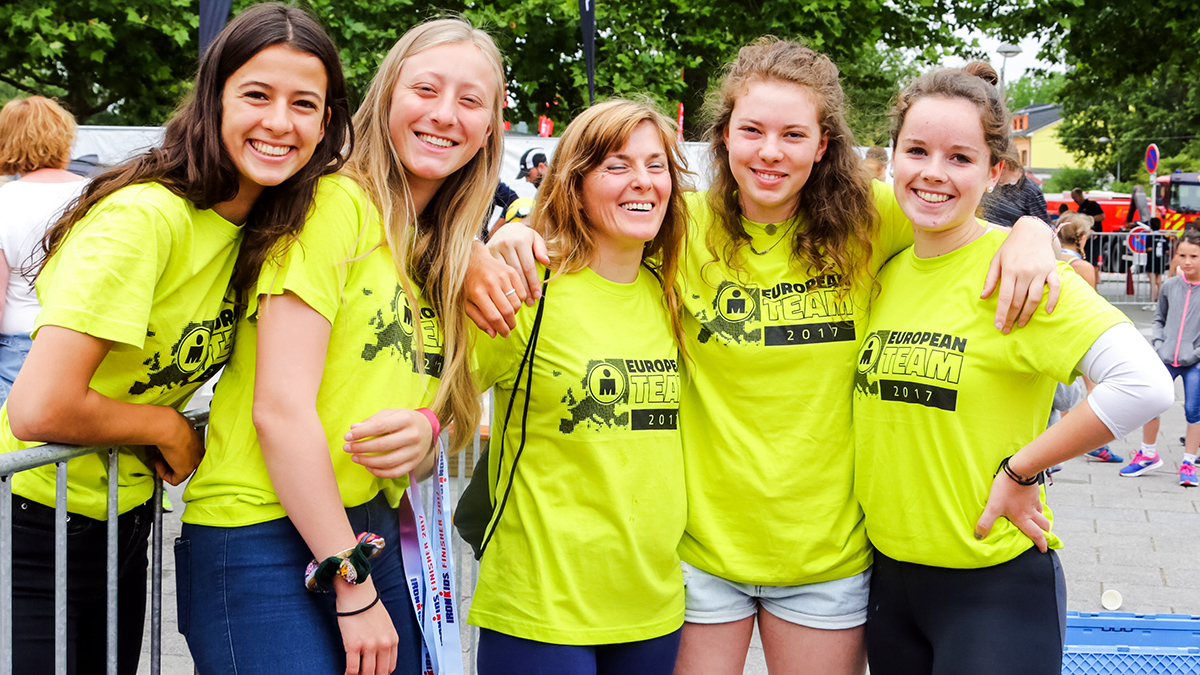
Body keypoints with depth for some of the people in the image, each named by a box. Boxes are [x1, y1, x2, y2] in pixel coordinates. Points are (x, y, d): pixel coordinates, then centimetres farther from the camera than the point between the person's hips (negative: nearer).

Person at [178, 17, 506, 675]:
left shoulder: (448, 251, 13)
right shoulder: (338, 203, -12)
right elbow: (280, 408, -16)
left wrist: (426, 426, -10)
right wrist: (353, 588, -13)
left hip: (371, 534, 8)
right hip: (261, 538, -7)